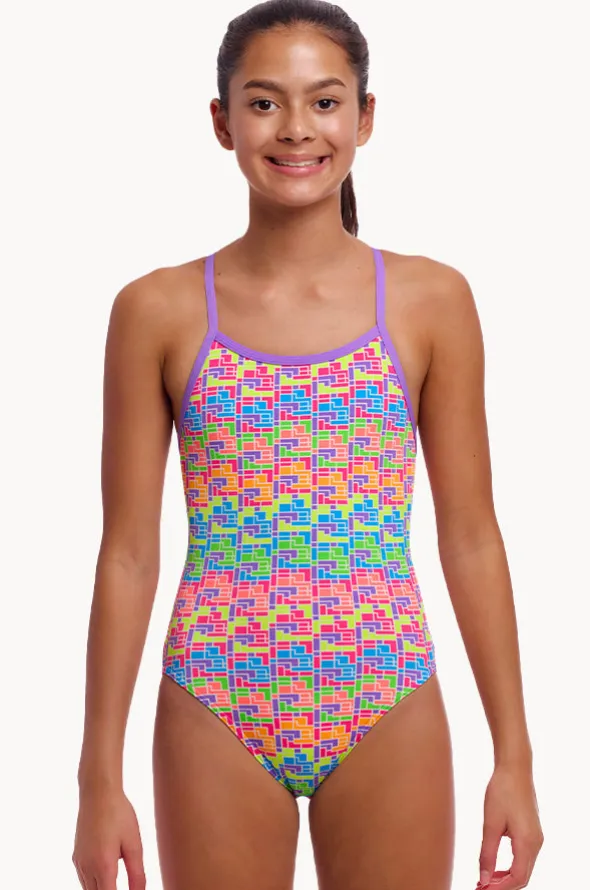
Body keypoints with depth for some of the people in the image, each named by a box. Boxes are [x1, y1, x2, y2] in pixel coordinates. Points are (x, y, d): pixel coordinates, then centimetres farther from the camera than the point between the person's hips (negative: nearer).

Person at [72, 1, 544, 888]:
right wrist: (100, 777, 0)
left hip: (388, 713, 0)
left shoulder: (432, 301, 0)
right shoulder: (157, 311, -1)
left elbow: (471, 535, 3)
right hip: (217, 715, 0)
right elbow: (129, 552, 1)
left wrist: (514, 755, 1)